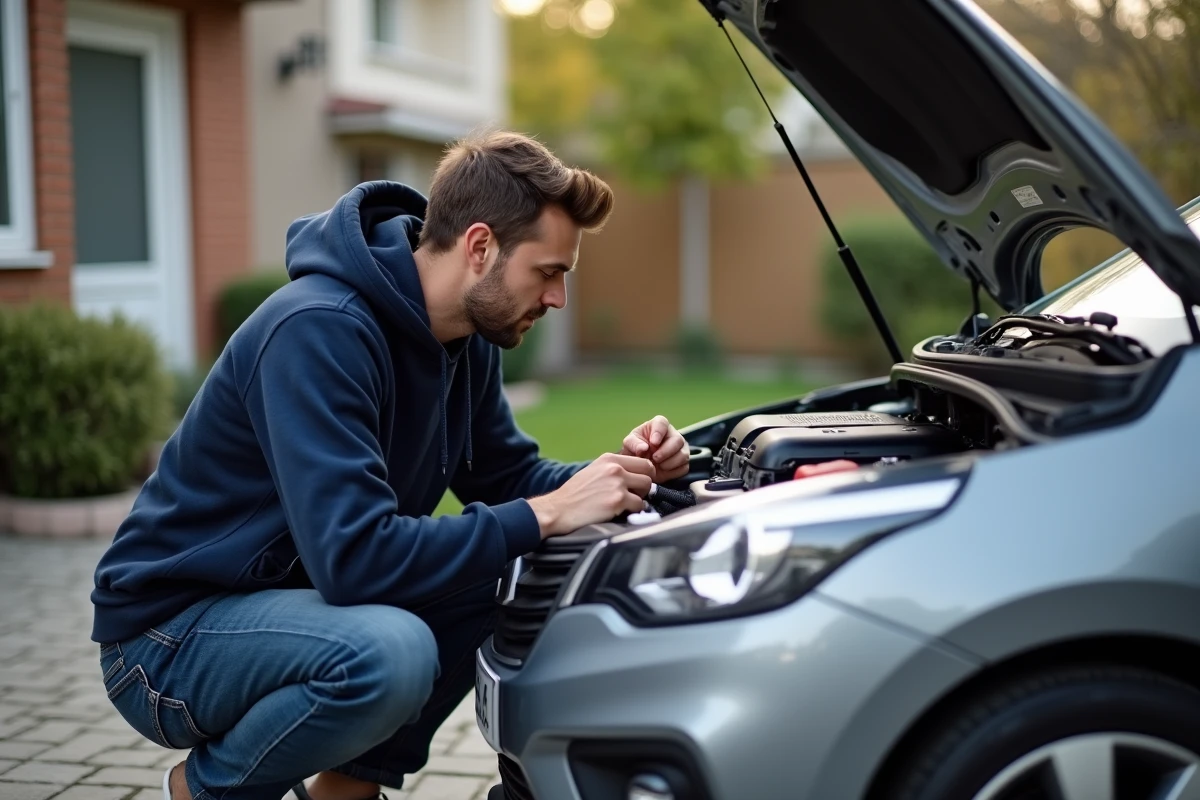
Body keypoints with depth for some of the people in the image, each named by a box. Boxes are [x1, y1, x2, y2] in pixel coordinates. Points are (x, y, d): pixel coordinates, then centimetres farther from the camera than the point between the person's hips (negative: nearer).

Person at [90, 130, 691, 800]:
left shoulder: (464, 339, 0)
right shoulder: (318, 331, -28)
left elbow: (509, 479, 10)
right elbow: (354, 556, -35)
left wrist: (619, 472, -9)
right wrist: (544, 516, -29)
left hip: (297, 593, 8)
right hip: (171, 633, -8)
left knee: (525, 574, -5)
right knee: (390, 651, -35)